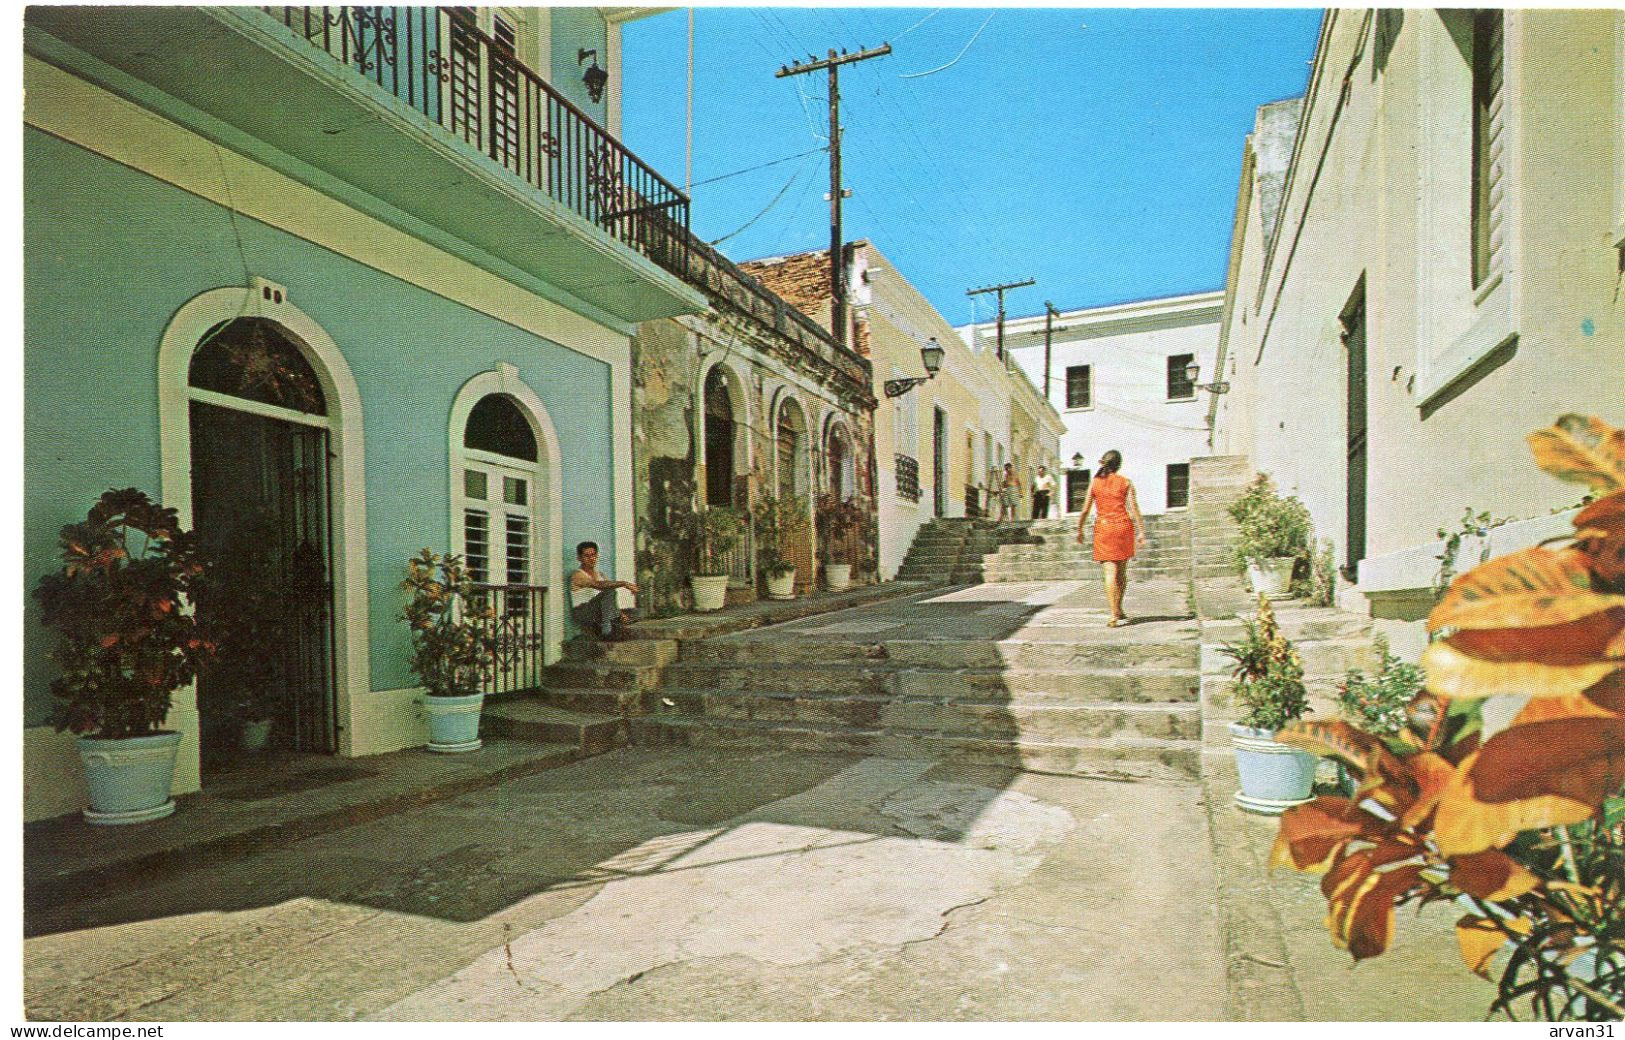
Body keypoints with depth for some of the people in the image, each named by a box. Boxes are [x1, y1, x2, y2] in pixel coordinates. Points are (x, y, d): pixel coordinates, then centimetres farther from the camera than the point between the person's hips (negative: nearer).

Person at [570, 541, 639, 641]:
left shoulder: (601, 575, 18)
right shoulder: (578, 575, -7)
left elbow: (612, 601, 10)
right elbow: (598, 585, -27)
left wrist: (620, 613, -10)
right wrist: (624, 584, -37)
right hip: (583, 613, -7)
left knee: (635, 614, -8)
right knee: (609, 591, -29)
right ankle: (608, 627, -37)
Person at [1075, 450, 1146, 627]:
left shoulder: (1095, 482, 4)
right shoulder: (1125, 482, 2)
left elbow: (1085, 510, 3)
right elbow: (1133, 508, -5)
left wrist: (1079, 530, 14)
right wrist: (1141, 531, -5)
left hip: (1103, 527, 0)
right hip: (1123, 526, 1)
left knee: (1110, 572, -5)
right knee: (1122, 571, 16)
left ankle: (1114, 615, -13)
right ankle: (1118, 609, 27)